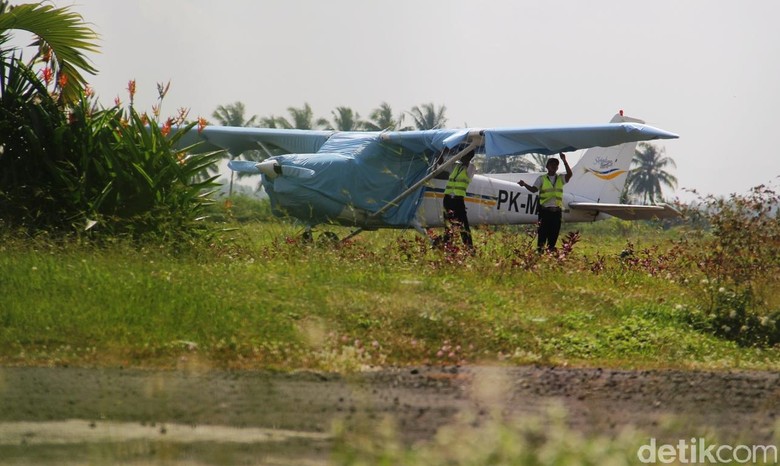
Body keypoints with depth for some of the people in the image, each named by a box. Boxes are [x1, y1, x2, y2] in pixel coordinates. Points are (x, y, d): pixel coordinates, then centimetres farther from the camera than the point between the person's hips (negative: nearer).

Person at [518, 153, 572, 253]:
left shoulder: (560, 179, 13)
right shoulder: (542, 179, 7)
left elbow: (569, 174, -5)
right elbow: (534, 189, -3)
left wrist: (565, 162, -15)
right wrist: (525, 185, -21)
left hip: (557, 210, 3)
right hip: (545, 209, -3)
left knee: (554, 233, 3)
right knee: (543, 231, -6)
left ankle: (551, 249, 8)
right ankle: (539, 249, -5)